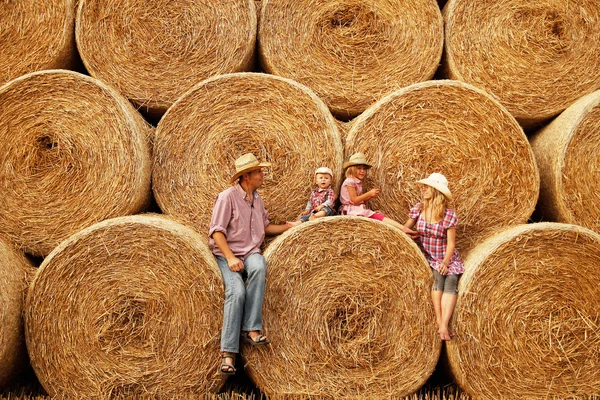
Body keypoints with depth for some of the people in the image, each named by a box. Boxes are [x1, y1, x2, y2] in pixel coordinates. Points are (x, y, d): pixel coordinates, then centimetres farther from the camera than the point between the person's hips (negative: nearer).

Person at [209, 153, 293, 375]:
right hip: (226, 254, -4)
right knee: (236, 291, -31)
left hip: (251, 252, 4)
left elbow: (265, 227, 28)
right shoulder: (227, 197, -6)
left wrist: (289, 227, 16)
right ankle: (228, 353, -25)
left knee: (259, 267, -34)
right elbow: (217, 231, -12)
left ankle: (251, 330, -30)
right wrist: (230, 257, -22)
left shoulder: (257, 200, 16)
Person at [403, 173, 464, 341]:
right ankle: (439, 320, -28)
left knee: (450, 282, -27)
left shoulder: (448, 214, -11)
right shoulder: (418, 208, -1)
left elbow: (451, 243, -9)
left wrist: (445, 262, -24)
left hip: (447, 258, -2)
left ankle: (444, 325, -39)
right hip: (428, 258, 2)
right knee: (437, 277, -28)